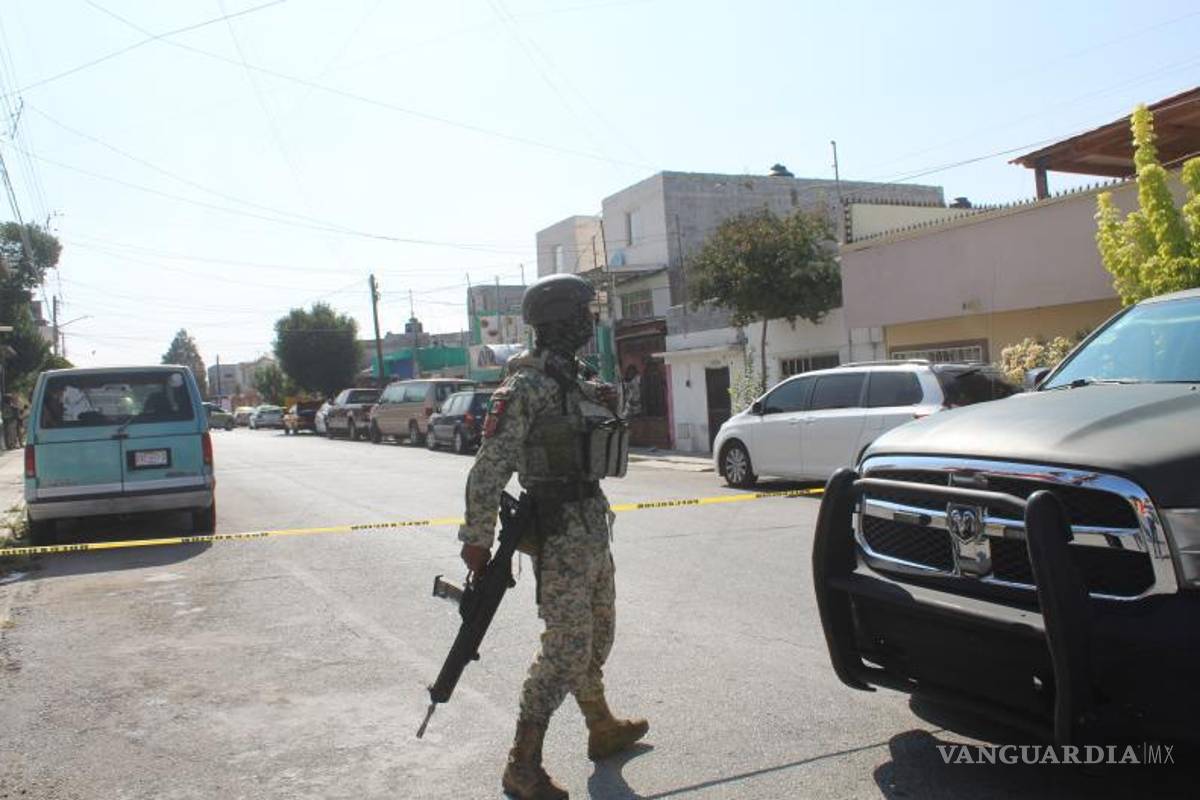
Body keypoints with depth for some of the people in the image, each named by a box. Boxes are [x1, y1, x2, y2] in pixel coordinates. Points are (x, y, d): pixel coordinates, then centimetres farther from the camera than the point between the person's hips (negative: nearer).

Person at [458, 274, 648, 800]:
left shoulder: (573, 380, 12)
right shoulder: (527, 386, -16)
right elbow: (489, 468, -19)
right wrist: (477, 539, -19)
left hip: (594, 525, 9)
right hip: (561, 533, -9)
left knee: (597, 637, 21)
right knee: (565, 651, -6)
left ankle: (603, 730, 40)